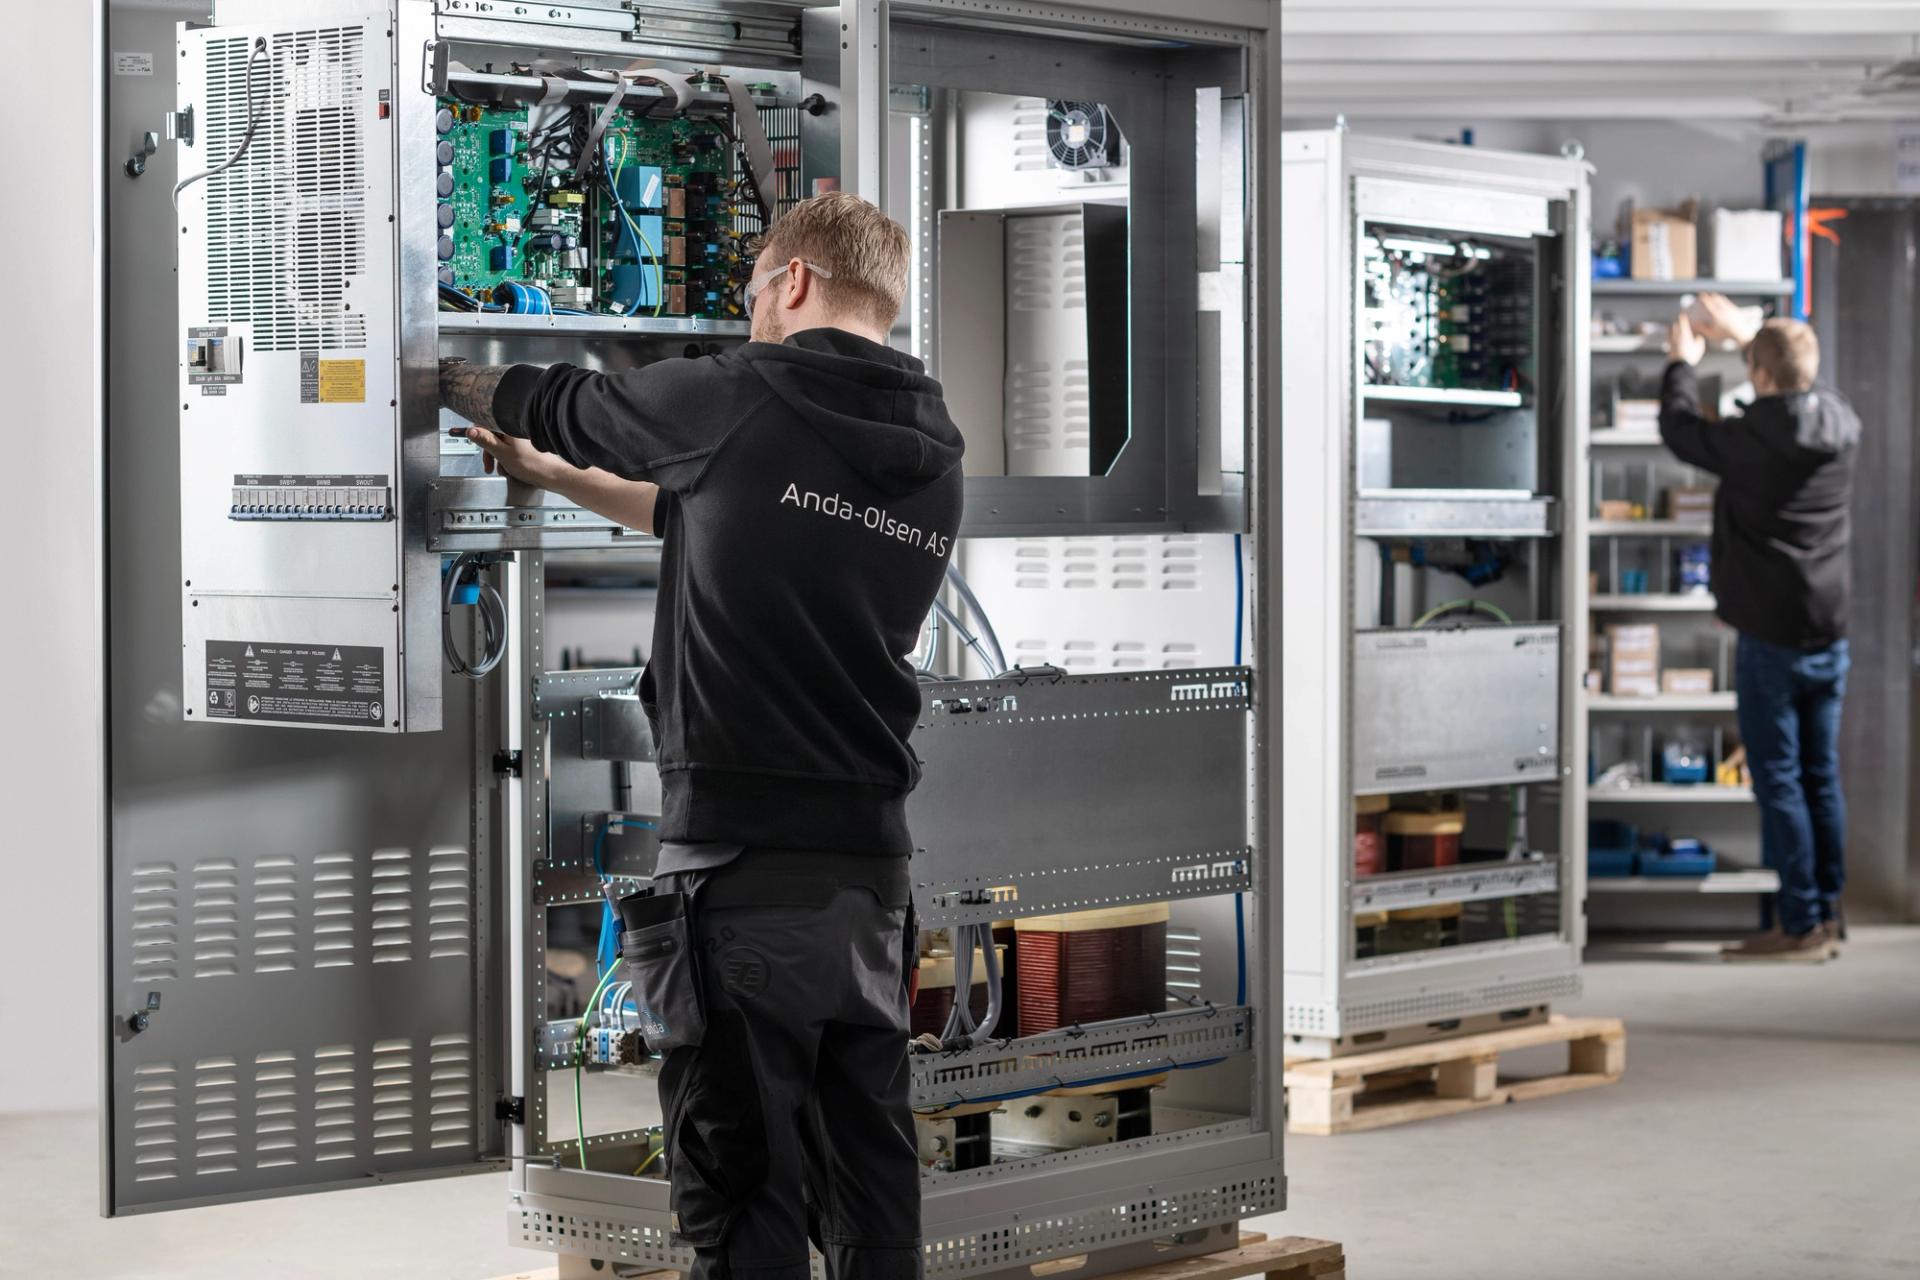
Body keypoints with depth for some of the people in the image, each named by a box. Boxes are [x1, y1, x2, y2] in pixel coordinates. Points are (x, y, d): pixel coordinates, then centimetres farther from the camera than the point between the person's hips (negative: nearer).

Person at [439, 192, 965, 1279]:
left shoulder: (741, 400, -7)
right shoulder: (936, 464, 13)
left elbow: (559, 405, 11)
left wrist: (451, 377, 32)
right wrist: (556, 477, 37)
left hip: (744, 868, -6)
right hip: (875, 863, 6)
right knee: (872, 1181, 11)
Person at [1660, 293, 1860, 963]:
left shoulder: (1750, 439, -18)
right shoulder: (1842, 425, 0)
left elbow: (1680, 429, 1)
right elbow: (1806, 386, 24)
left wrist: (1683, 361, 18)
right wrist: (1751, 334, 32)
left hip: (1771, 639, -6)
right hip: (1830, 634, 6)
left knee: (1779, 781, -2)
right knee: (1821, 777, 12)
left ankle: (1798, 926, -1)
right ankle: (1825, 918, 17)